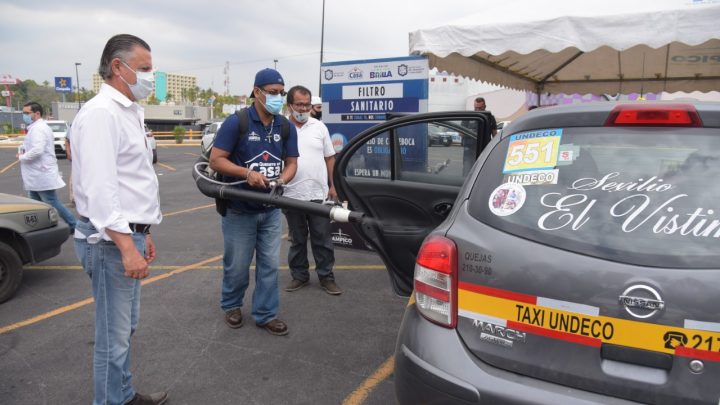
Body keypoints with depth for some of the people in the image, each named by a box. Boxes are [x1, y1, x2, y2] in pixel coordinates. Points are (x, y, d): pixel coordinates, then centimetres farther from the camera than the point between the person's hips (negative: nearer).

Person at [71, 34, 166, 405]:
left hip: (128, 234, 10)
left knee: (126, 326, 21)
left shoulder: (128, 112, 16)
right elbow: (99, 188, -24)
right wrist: (127, 246, -26)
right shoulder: (101, 113, -16)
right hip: (112, 239, -10)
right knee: (114, 335, 1)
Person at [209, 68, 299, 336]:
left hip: (271, 210, 4)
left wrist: (281, 180, -15)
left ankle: (265, 314, 22)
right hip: (239, 209, -4)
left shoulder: (286, 127, 3)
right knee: (237, 265, 9)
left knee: (269, 264, 8)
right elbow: (216, 160, -12)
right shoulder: (236, 122, -12)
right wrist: (247, 173, -26)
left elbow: (291, 162, 7)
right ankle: (231, 305, 35)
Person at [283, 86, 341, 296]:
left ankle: (326, 276, 17)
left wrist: (333, 186, 4)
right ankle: (299, 275, 25)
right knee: (297, 239, 12)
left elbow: (330, 158, 9)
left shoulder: (319, 127, 6)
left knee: (322, 238, 6)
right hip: (292, 195, -1)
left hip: (319, 194, 1)